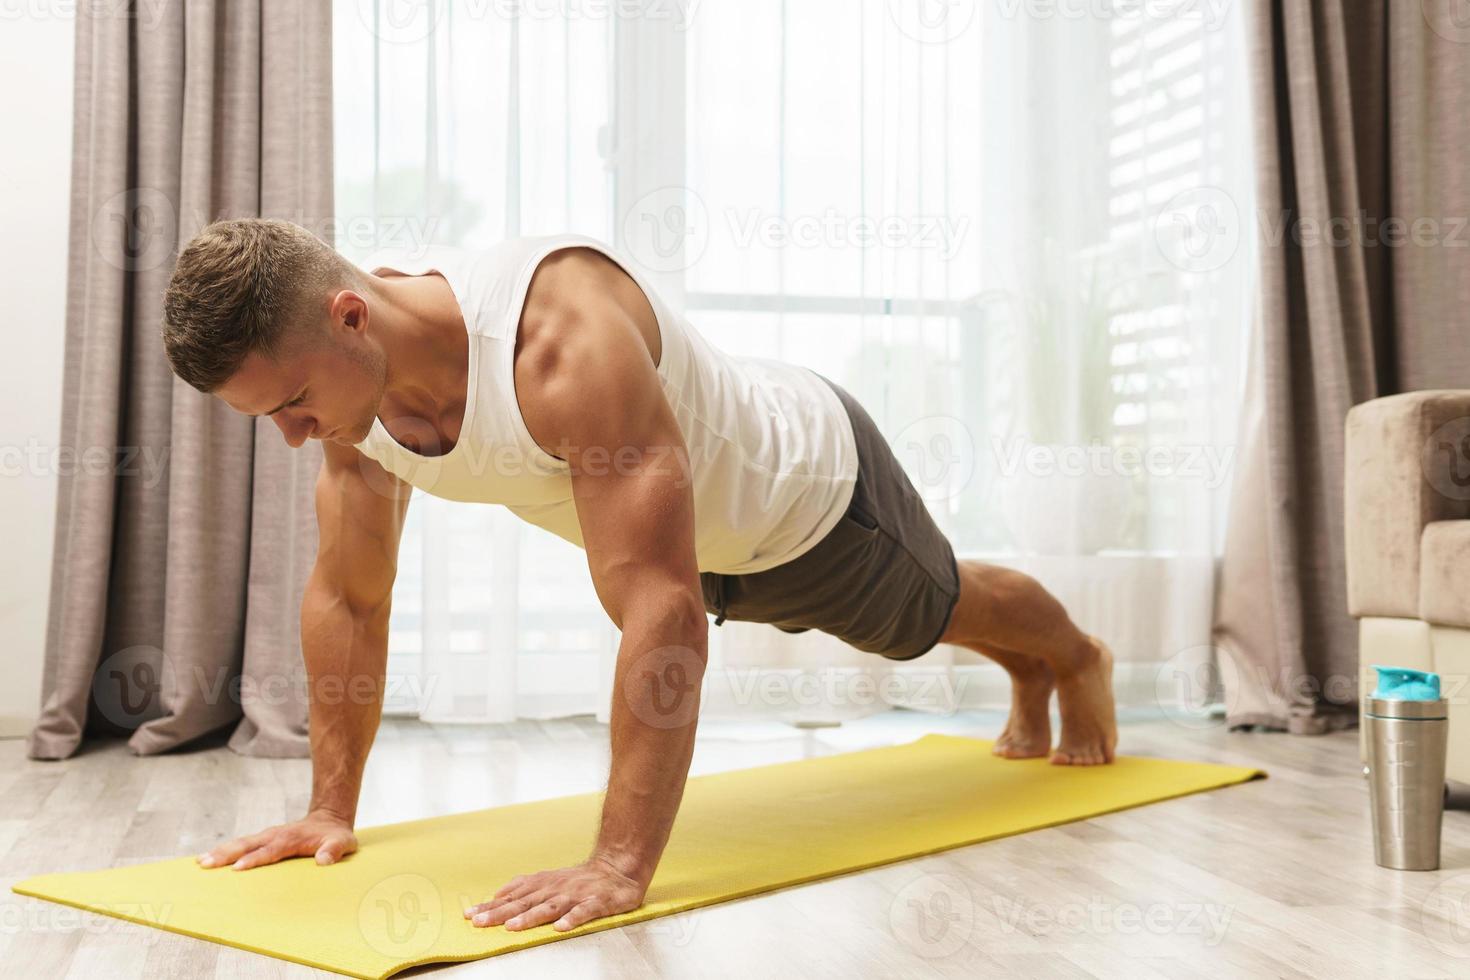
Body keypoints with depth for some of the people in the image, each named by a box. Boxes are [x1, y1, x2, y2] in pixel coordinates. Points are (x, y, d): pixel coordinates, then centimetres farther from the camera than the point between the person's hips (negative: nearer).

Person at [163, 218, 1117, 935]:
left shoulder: (561, 338, -49)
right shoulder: (348, 366, -24)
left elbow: (664, 613, -52)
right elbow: (348, 597, -13)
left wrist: (619, 866, -54)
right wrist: (331, 808, -13)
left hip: (810, 484, -6)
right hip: (712, 534, 7)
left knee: (934, 611, 26)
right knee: (922, 626, 34)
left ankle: (1077, 659, 62)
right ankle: (1028, 685, 67)